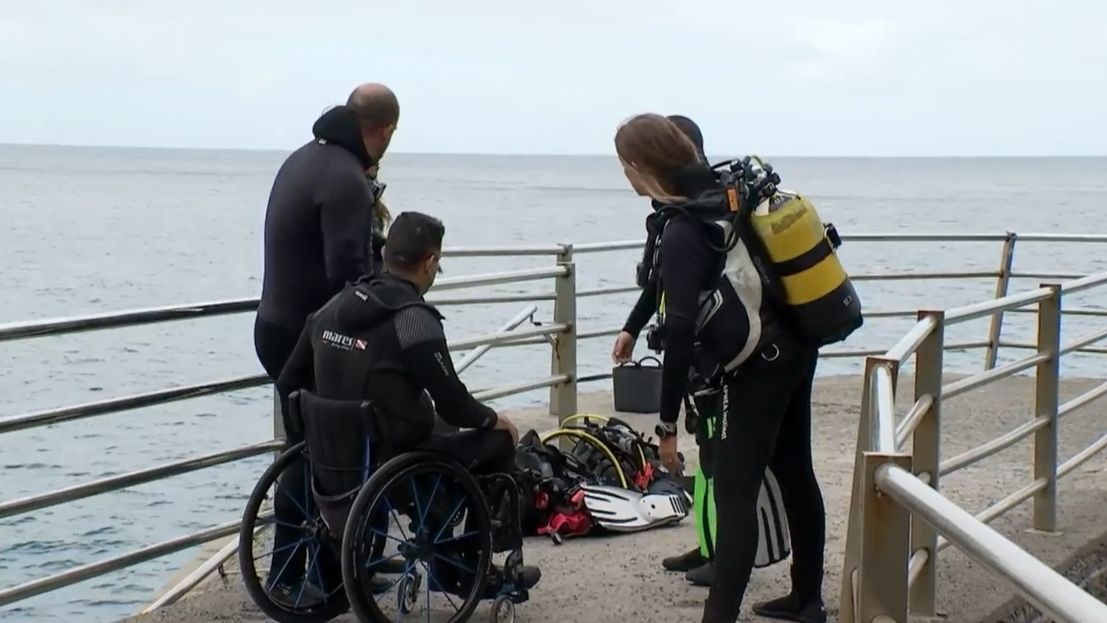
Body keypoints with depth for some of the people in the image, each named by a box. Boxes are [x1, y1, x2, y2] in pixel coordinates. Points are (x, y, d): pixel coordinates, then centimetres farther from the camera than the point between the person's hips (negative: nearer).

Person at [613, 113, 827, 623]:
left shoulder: (681, 232, -19)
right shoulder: (723, 189, 5)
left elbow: (680, 332, -22)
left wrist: (667, 424, -17)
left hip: (758, 365, -9)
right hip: (795, 349, 9)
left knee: (734, 495, -9)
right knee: (796, 475, 18)